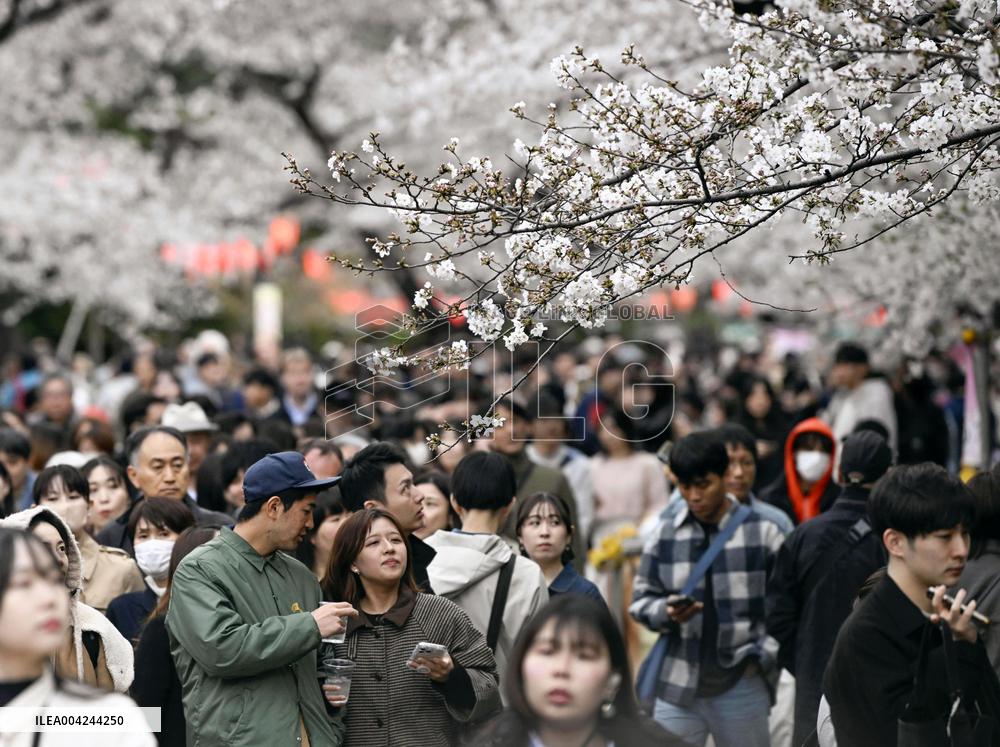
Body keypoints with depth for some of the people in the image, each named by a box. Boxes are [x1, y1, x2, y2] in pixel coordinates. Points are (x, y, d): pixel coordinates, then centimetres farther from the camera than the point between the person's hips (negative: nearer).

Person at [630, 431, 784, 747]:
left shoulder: (763, 533, -1)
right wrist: (666, 612, -13)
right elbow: (641, 598, 9)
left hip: (742, 687, -2)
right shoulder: (664, 535, 6)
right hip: (677, 685, 2)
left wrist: (764, 656, -9)